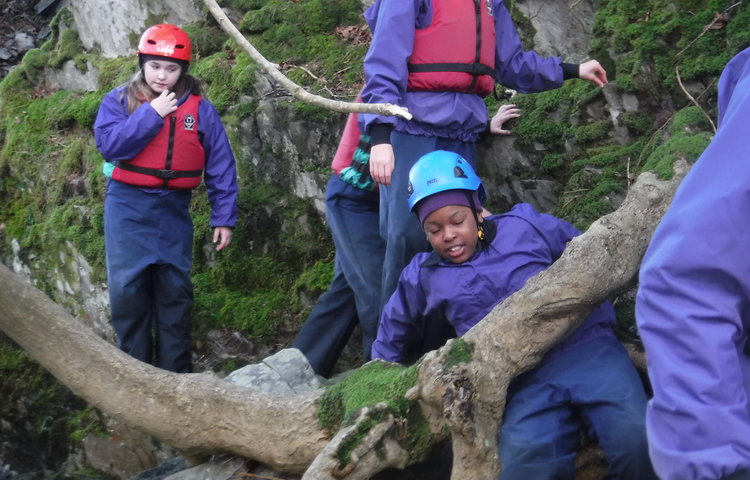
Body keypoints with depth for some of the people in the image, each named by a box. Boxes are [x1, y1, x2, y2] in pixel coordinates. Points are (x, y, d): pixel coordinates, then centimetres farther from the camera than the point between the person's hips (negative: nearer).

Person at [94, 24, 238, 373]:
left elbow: (221, 166, 3)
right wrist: (151, 114, -18)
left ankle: (175, 370, 16)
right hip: (128, 207, -1)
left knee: (175, 288, 6)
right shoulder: (119, 101, 0)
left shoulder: (200, 109, 1)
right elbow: (109, 145, -16)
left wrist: (223, 217, 0)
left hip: (174, 208, 1)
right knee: (128, 288, -3)